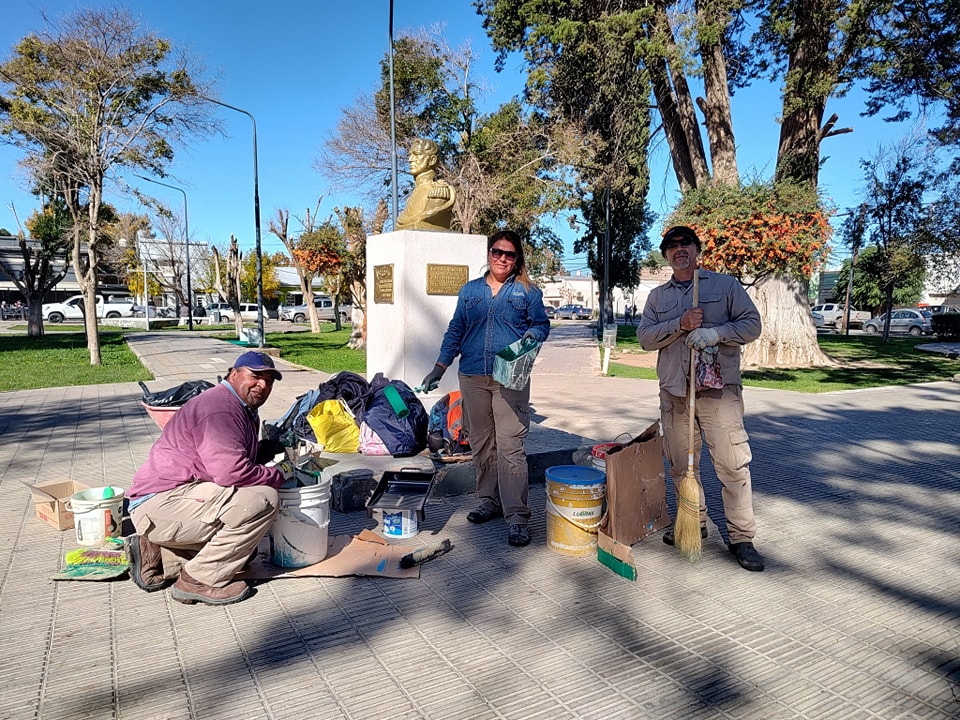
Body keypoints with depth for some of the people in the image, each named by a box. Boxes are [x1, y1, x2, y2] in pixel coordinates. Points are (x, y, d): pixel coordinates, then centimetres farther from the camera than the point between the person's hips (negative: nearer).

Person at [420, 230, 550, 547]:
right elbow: (455, 331, 15)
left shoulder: (528, 291, 6)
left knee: (510, 447, -9)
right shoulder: (469, 291, 14)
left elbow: (542, 324, 7)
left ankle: (517, 517, -3)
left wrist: (533, 334, -17)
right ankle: (489, 502, 25)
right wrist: (439, 368, 10)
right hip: (472, 378, 4)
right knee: (481, 444, 10)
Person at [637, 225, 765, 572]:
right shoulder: (657, 296, 15)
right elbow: (644, 336, 3)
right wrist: (680, 325, -13)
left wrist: (715, 333, -15)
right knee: (681, 464, 10)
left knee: (733, 464, -6)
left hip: (719, 389, -3)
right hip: (674, 391, 4)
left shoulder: (725, 285, 8)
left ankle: (742, 537, 5)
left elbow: (751, 324, 2)